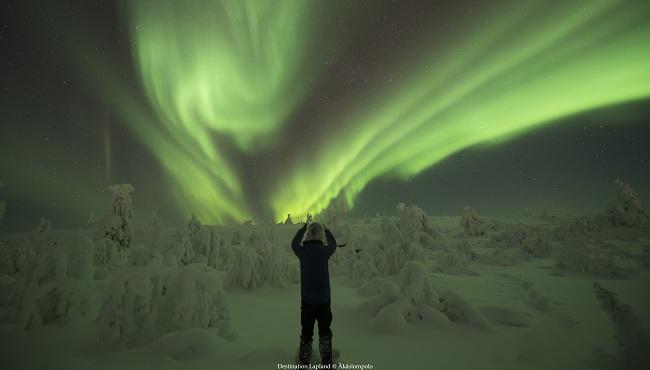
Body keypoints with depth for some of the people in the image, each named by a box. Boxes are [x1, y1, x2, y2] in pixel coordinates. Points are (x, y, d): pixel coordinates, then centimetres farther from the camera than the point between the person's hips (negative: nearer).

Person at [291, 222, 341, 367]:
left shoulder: (302, 251, -10)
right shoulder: (324, 251, -13)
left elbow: (294, 243, 14)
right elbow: (333, 244, 11)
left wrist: (303, 227, 24)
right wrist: (325, 229, 24)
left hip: (307, 300, 0)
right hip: (323, 300, 0)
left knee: (306, 333, 14)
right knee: (325, 333, 18)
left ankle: (304, 362, 23)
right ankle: (326, 363, 28)